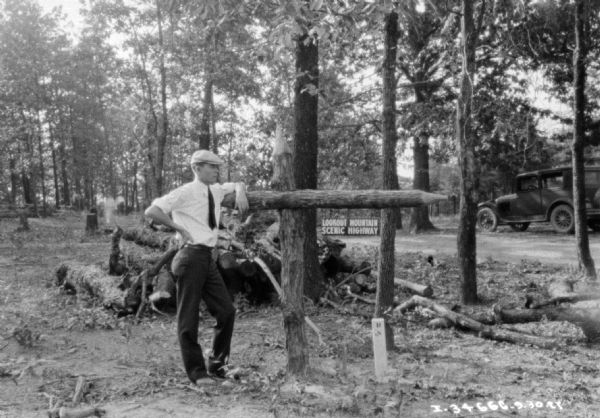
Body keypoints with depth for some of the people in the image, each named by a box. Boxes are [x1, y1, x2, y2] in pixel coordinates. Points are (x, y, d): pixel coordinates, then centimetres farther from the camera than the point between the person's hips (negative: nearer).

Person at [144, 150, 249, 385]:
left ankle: (217, 365, 22)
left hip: (207, 257, 8)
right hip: (191, 256, -8)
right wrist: (180, 228, -13)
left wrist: (240, 191, 8)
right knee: (188, 317, 1)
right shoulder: (186, 193, -10)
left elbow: (237, 184, 31)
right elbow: (151, 212, -15)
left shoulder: (216, 190, 12)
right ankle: (196, 372, 11)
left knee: (226, 311, 7)